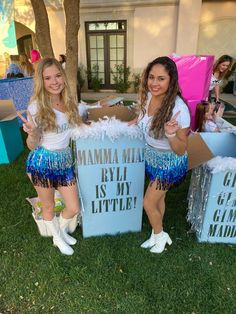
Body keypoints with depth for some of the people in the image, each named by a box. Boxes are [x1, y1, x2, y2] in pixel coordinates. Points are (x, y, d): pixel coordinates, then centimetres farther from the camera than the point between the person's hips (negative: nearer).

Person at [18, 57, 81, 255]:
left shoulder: (69, 102, 1)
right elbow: (32, 145, -9)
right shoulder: (37, 106, -13)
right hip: (42, 162, -4)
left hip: (64, 160, 5)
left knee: (74, 209, 11)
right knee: (48, 207, 16)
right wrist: (32, 133, -30)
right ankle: (58, 239, 46)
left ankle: (62, 232, 45)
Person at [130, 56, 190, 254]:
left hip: (169, 162, -6)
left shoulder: (179, 108, -31)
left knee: (148, 203, 4)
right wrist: (131, 123, 3)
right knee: (158, 198, 22)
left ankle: (159, 235, 36)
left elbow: (181, 150, -24)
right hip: (152, 156, 6)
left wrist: (171, 135, -41)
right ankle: (157, 235, 45)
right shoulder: (148, 96, -12)